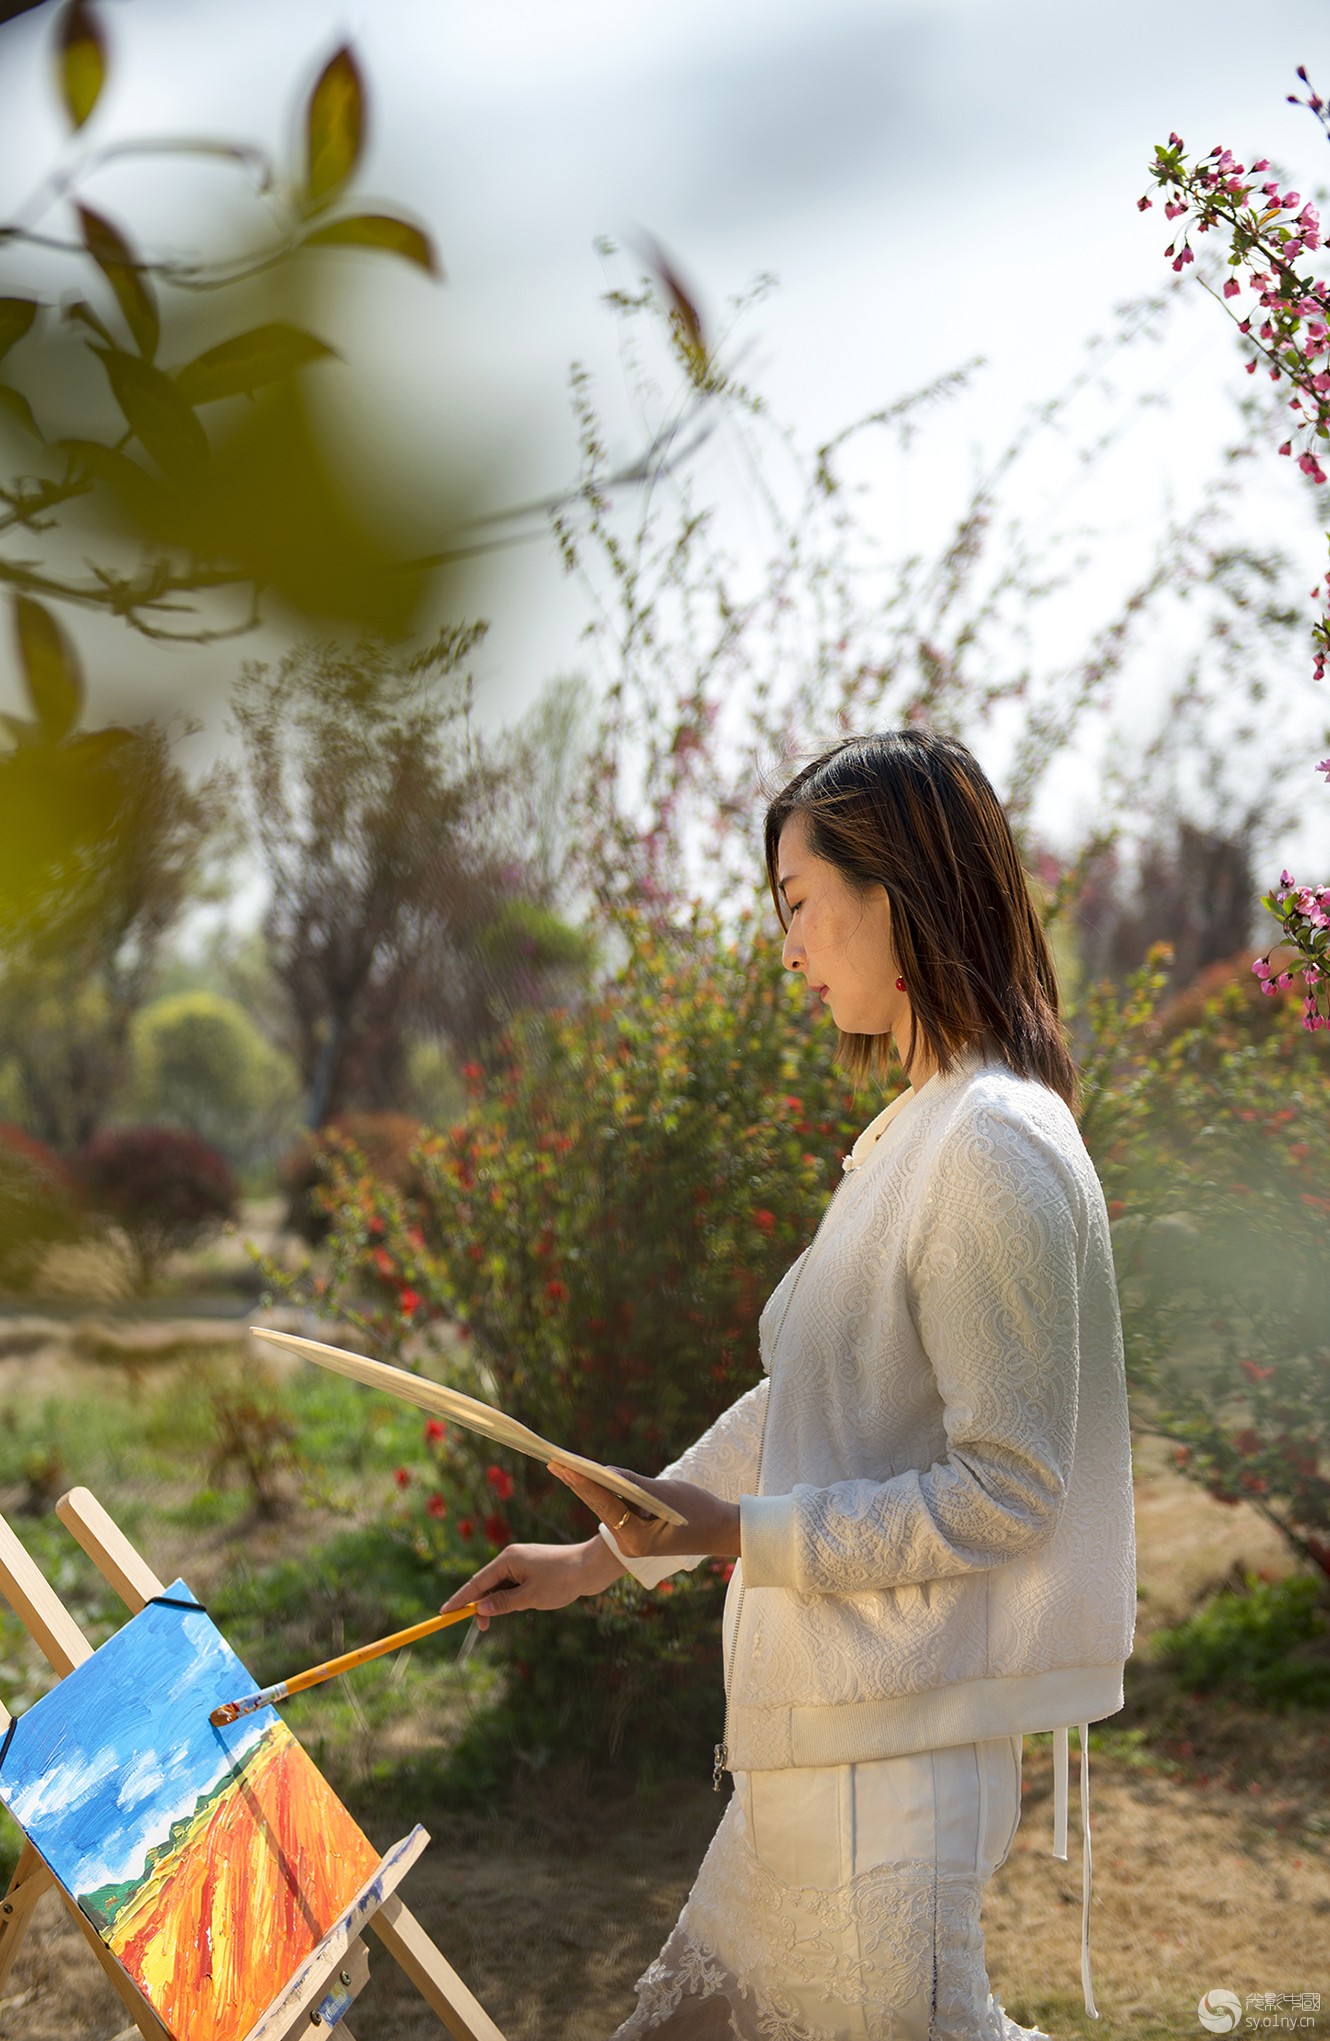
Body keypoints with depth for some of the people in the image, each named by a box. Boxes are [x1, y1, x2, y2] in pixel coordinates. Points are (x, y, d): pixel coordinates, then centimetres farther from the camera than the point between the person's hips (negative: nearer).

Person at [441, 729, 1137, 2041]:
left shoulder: (994, 1150, -19)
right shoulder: (918, 1135, 13)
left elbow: (1003, 1488, -21)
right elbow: (798, 1408, 18)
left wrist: (740, 1532, -21)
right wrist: (604, 1554, 19)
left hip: (898, 1743, -10)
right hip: (831, 1722, 10)